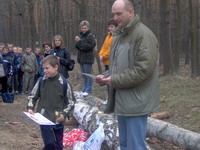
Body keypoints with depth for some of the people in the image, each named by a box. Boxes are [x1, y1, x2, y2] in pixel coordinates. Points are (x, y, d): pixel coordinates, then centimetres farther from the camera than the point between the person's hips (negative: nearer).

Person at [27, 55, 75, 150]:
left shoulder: (63, 82, -9)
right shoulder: (41, 81, -4)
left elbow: (69, 102, 0)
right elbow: (33, 96, 9)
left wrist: (64, 114, -12)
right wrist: (30, 108, -5)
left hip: (58, 119, 0)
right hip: (44, 118, 0)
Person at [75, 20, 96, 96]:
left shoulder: (90, 36, -10)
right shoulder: (81, 35, 14)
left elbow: (89, 46, -21)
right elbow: (77, 47, 13)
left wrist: (79, 41, -18)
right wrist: (77, 42, -9)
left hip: (87, 59, -8)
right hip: (81, 58, 8)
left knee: (88, 75, -4)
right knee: (84, 75, 15)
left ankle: (88, 90, 1)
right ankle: (84, 89, 22)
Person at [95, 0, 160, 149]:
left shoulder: (144, 35, -15)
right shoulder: (120, 35, 15)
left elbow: (144, 69, -23)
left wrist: (115, 80, -19)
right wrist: (106, 76, 5)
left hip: (135, 102, -9)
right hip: (122, 100, 9)